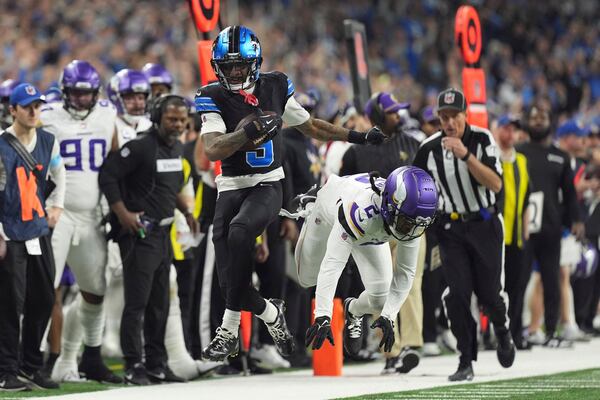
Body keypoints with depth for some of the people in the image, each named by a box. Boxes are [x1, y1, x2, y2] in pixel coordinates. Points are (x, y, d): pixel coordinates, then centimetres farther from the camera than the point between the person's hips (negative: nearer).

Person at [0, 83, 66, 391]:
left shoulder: (47, 141, 7)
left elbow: (58, 172, 27)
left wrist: (57, 206, 19)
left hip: (39, 232, 7)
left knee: (43, 300, 9)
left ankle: (31, 367, 20)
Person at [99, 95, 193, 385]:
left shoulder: (177, 149, 12)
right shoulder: (140, 147, -15)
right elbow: (107, 175, -16)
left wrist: (185, 211, 22)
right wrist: (123, 214, -19)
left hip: (163, 233, 9)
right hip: (139, 233, -9)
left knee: (159, 303, 13)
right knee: (137, 302, -8)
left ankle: (156, 364, 20)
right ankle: (133, 366, -5)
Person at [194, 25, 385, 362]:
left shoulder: (275, 88, 4)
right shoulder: (213, 98, -3)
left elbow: (310, 126, 20)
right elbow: (212, 149, -17)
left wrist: (357, 137, 20)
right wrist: (249, 132, -31)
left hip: (267, 186, -1)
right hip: (231, 188, 1)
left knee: (239, 231, -32)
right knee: (230, 281, -10)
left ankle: (230, 329, -25)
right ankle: (271, 314, 17)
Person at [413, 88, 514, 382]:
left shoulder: (481, 139, -11)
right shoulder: (429, 148, -3)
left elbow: (495, 184, -21)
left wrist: (465, 155, -30)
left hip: (485, 224, -2)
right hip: (451, 228, 2)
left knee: (489, 291, 3)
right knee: (457, 294, -9)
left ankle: (502, 330, 36)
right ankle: (466, 362, -2)